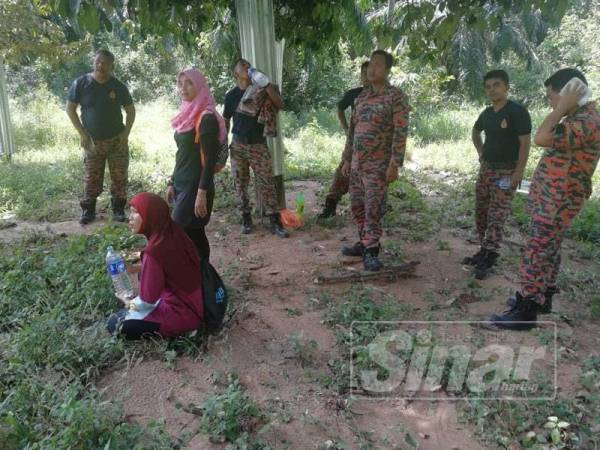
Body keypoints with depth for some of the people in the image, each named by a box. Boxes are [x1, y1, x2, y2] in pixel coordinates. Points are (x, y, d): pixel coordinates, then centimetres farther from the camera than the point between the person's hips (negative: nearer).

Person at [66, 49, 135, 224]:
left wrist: (126, 133, -5)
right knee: (91, 178, 5)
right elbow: (70, 108, 0)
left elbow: (130, 110, 5)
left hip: (117, 140, 1)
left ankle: (118, 209, 18)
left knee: (119, 176, 4)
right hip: (93, 141, 0)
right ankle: (88, 210, 17)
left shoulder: (118, 87, -4)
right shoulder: (81, 83, -6)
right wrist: (82, 133, -7)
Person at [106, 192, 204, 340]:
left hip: (181, 313, -8)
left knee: (115, 324, -1)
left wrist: (130, 304, 3)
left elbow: (147, 301, -17)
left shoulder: (154, 251, -27)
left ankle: (175, 329, 3)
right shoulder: (175, 233, -4)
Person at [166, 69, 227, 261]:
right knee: (194, 236, 12)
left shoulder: (206, 118, -14)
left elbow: (209, 159, -18)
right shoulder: (187, 116, 12)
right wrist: (172, 183, 17)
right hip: (182, 185, 8)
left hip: (195, 187, -8)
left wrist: (202, 193, -21)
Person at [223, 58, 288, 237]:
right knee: (241, 184, 5)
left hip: (259, 145, -1)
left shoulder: (260, 90, 3)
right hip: (238, 145, 1)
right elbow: (225, 121, 11)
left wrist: (266, 85, -19)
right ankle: (246, 218, 17)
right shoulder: (231, 95, 5)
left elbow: (280, 105, -8)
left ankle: (275, 222, -1)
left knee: (266, 184, -4)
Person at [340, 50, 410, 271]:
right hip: (356, 163, 7)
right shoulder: (361, 96, 13)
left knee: (373, 208, -5)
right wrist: (346, 159, 14)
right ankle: (364, 243, 25)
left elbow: (400, 132, -14)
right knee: (357, 206, 12)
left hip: (378, 164, -7)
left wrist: (395, 164, -20)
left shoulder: (396, 97, -7)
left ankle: (371, 251, 3)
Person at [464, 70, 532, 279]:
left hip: (506, 171, -8)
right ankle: (485, 250, 23)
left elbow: (525, 143, -17)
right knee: (481, 212, 12)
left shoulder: (517, 111, -13)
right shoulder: (487, 113, 9)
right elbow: (475, 132, 29)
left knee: (496, 216, -6)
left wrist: (518, 173, -22)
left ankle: (489, 258, -1)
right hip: (486, 168, 8)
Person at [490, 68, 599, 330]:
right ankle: (542, 298, 32)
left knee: (536, 255, -7)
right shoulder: (577, 118, 13)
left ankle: (525, 312, 1)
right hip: (550, 200, 11)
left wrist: (562, 108, -24)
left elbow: (541, 138, -32)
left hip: (556, 204, -11)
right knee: (548, 251, 19)